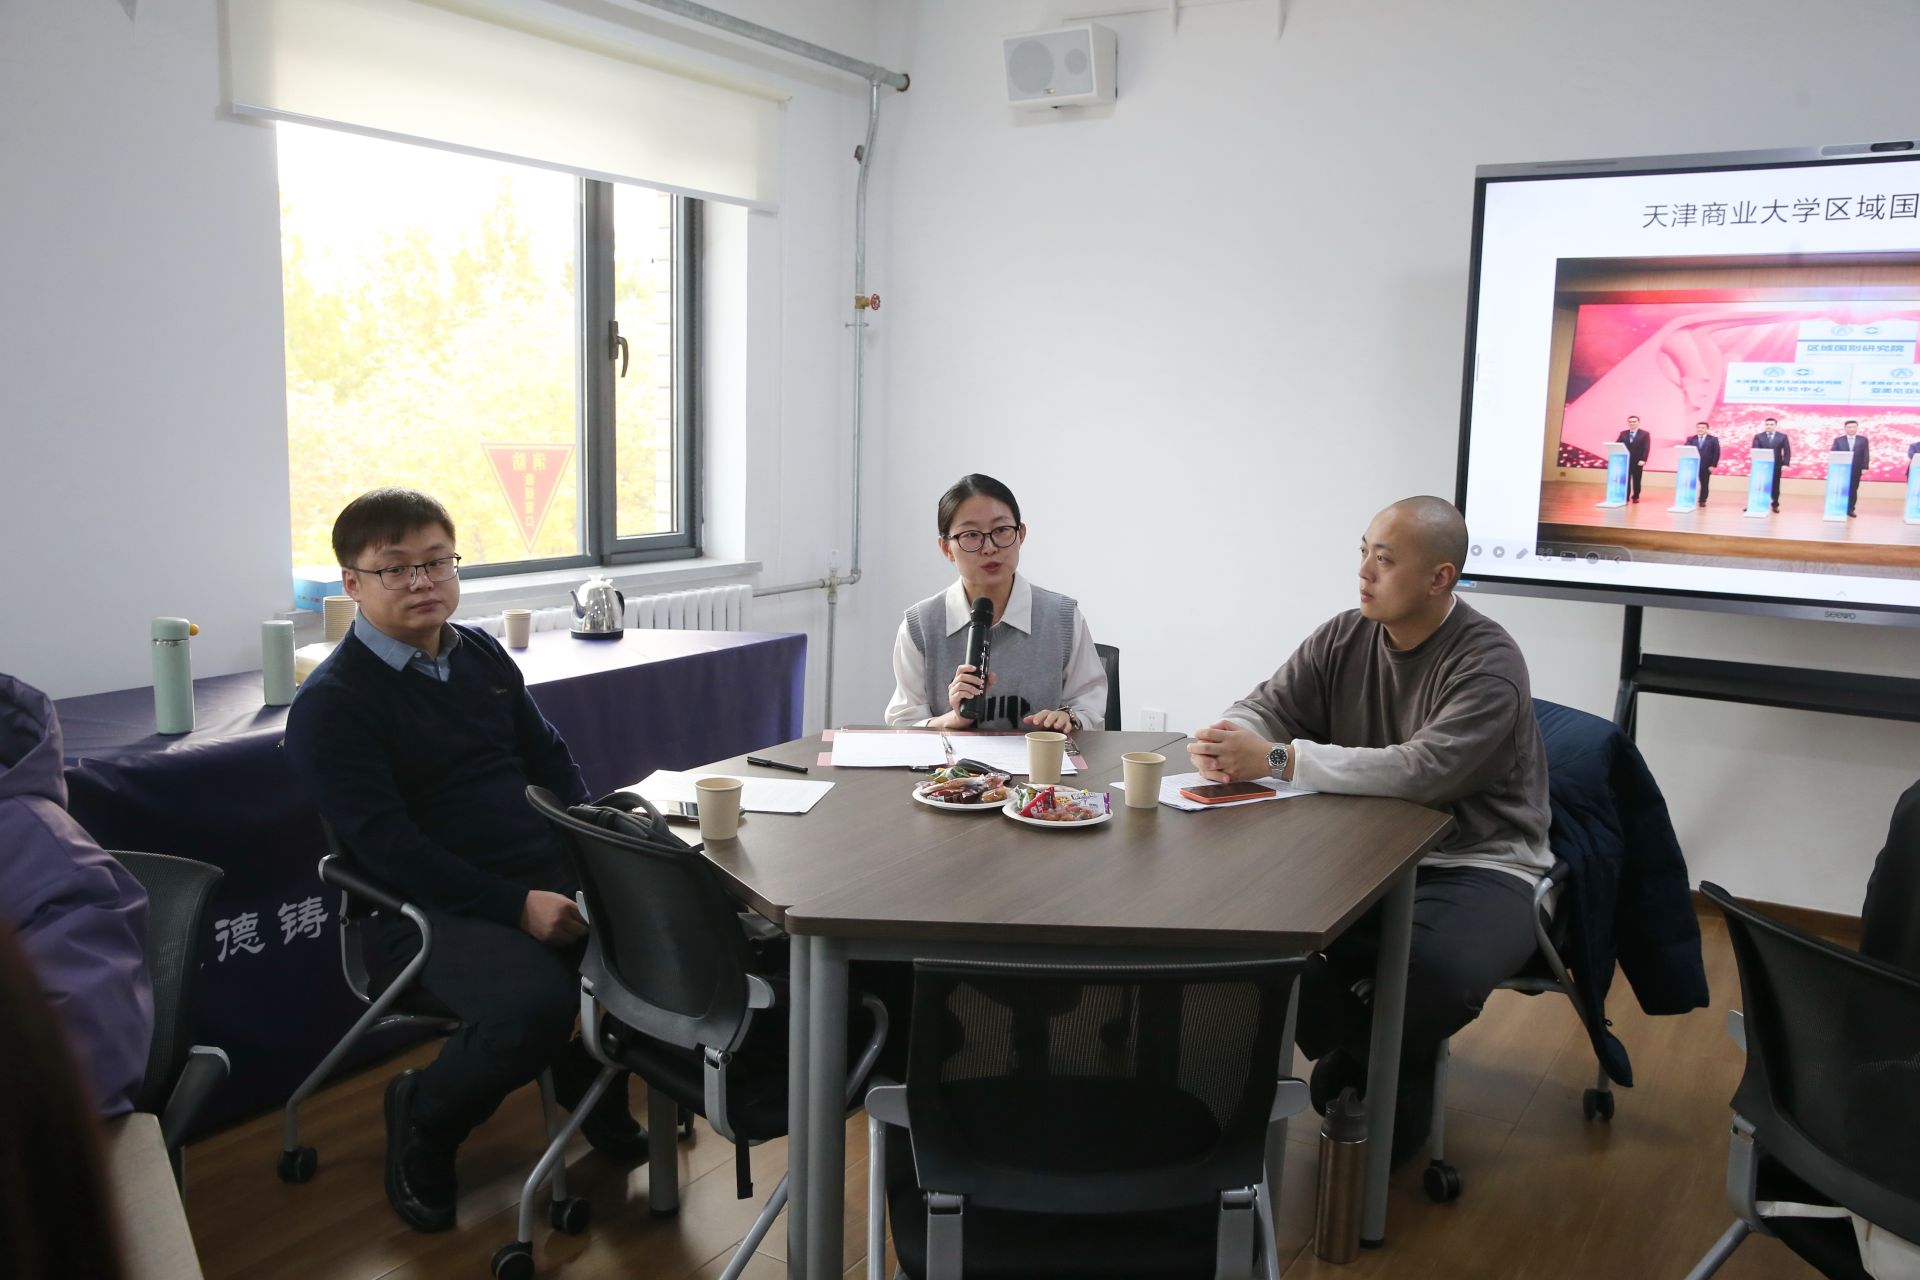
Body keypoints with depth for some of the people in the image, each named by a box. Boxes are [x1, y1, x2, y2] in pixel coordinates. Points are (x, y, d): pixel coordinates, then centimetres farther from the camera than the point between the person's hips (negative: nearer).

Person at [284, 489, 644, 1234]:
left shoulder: (481, 653, 14)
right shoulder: (330, 703, -6)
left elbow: (550, 759, 18)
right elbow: (390, 846, -15)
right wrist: (515, 907, -24)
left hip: (549, 877, 6)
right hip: (428, 907, -6)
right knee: (537, 1002, -33)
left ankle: (593, 1080, 14)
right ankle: (423, 1118, 0)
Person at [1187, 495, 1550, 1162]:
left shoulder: (1488, 662, -16)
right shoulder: (1343, 639, 4)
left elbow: (1423, 770, -30)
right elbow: (1262, 709, 4)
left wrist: (1278, 759, -33)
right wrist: (1226, 742, -23)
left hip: (1477, 863, -5)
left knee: (1439, 968, -37)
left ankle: (1385, 1074, 1)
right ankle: (1362, 1059, 3)